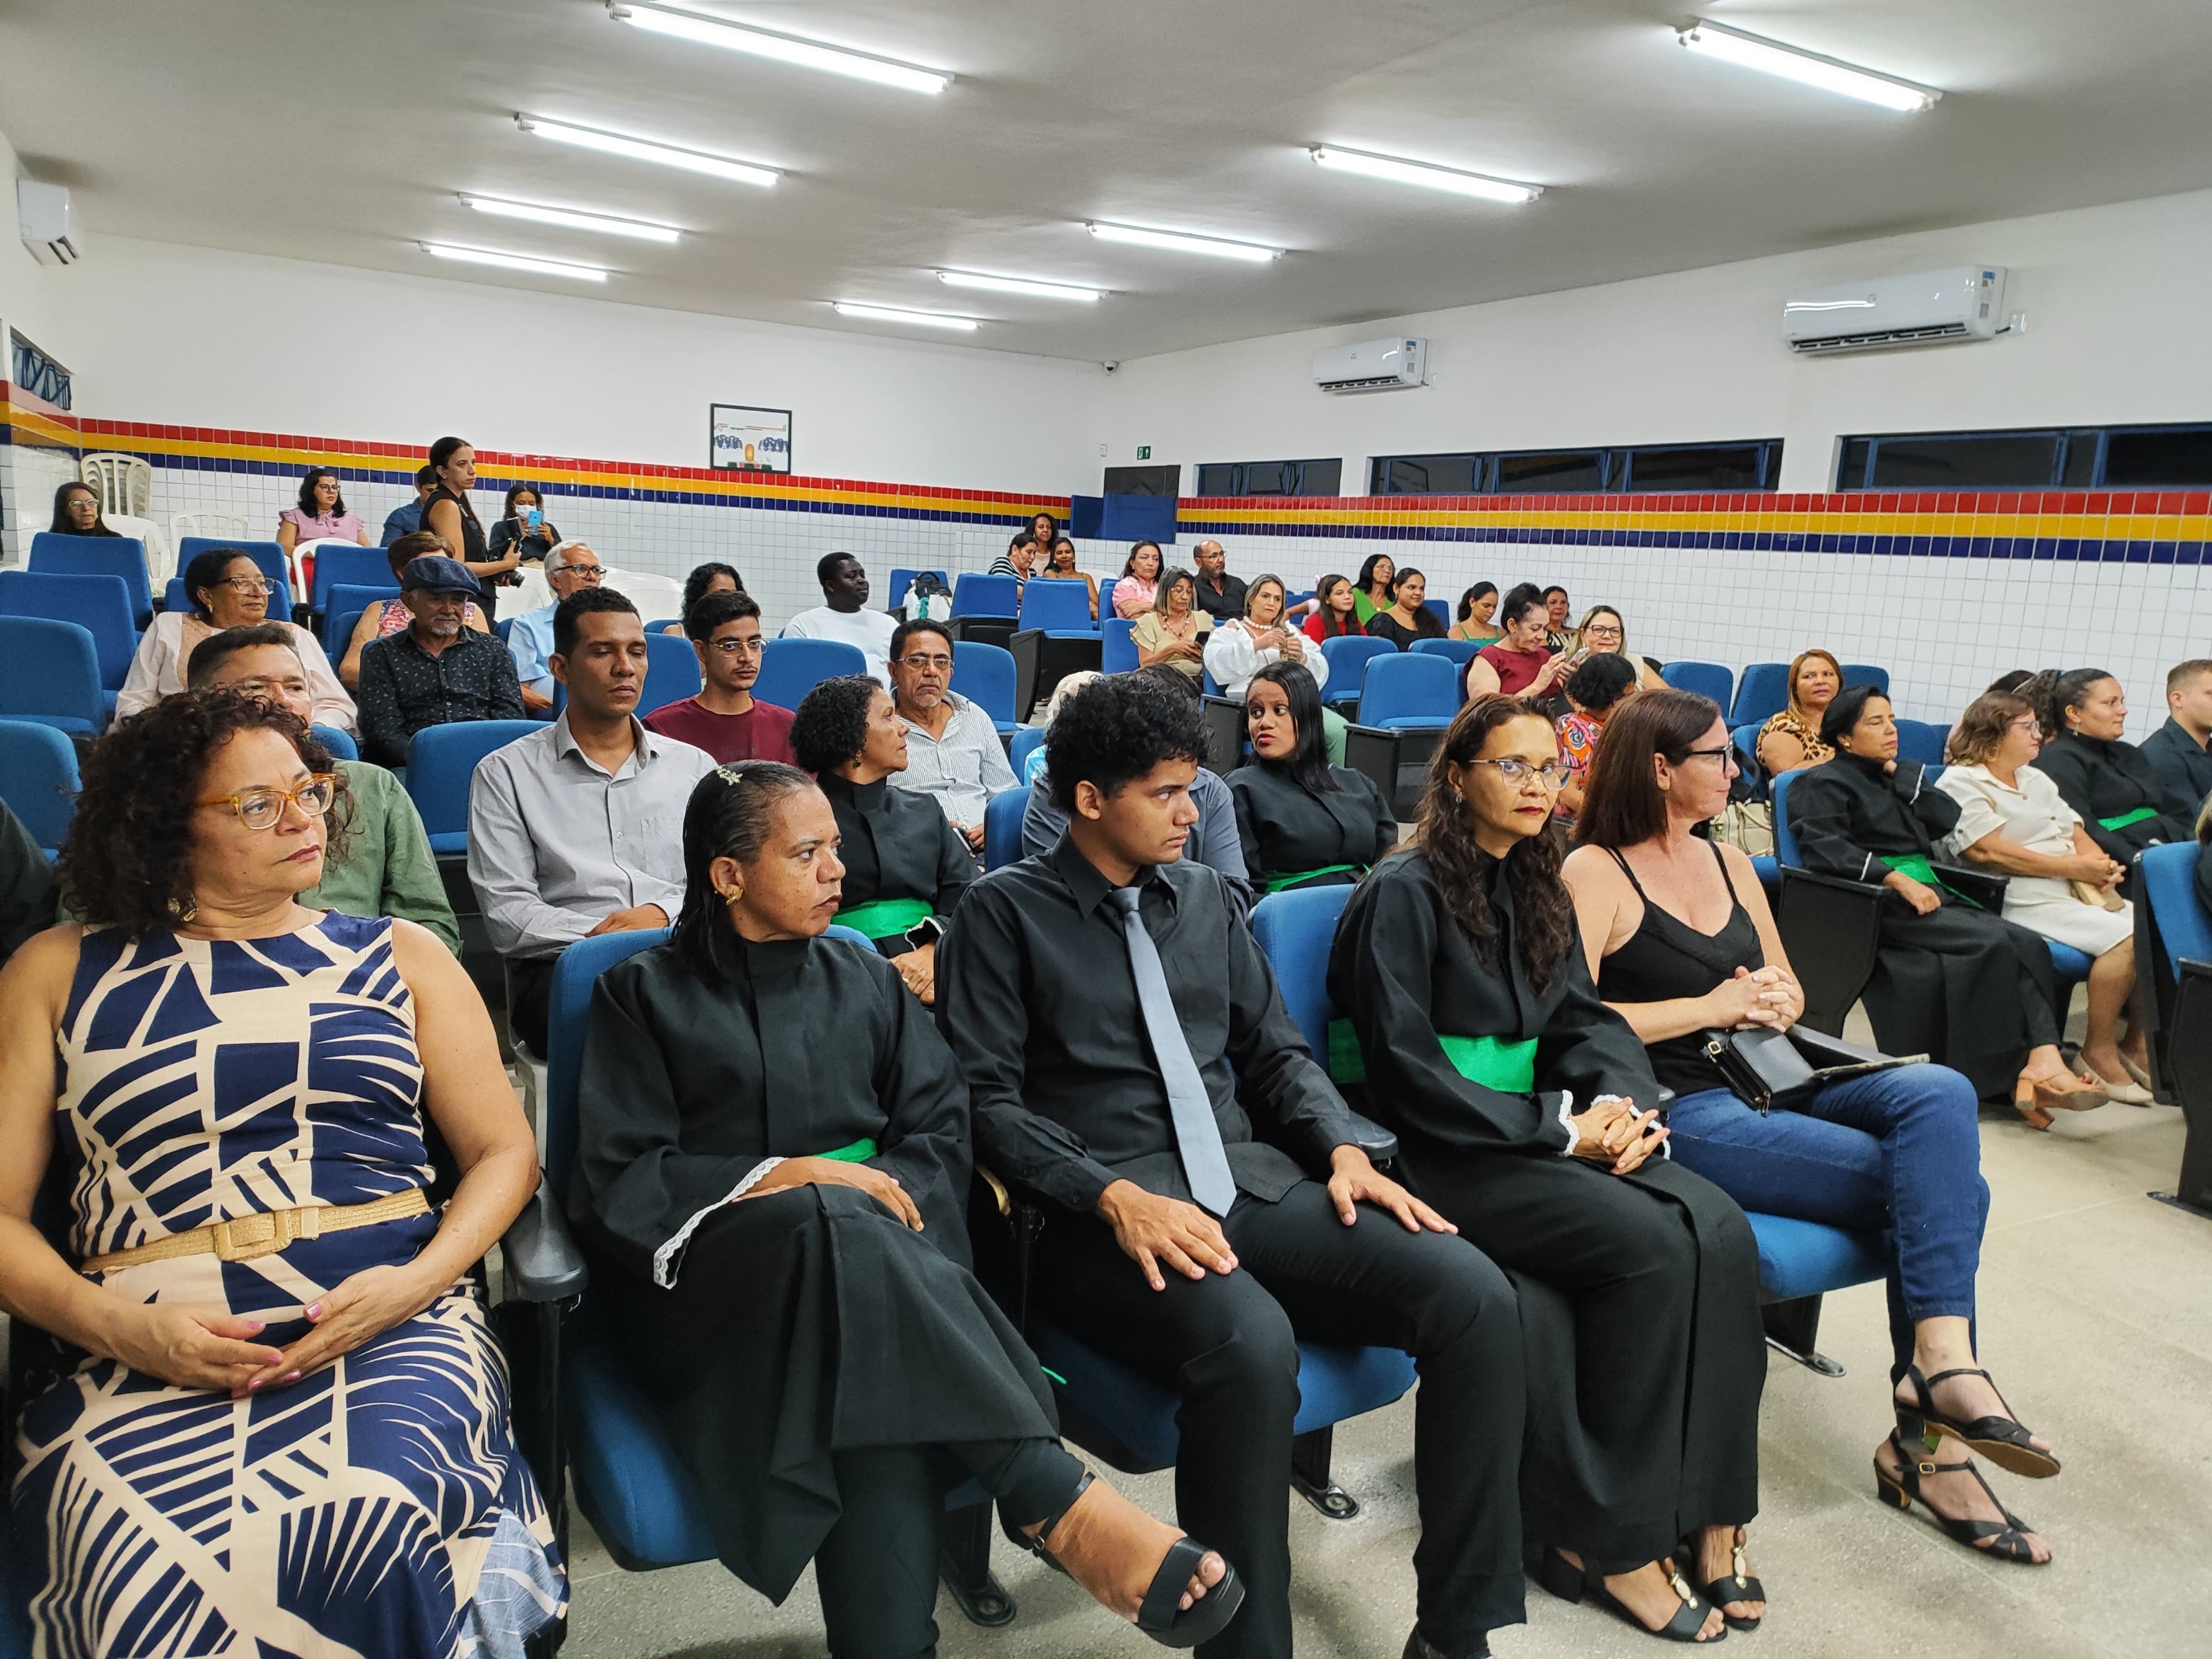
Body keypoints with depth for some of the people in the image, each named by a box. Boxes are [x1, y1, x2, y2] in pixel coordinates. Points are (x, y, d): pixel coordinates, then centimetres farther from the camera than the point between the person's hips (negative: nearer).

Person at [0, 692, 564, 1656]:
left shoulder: (401, 957, 15)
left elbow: (504, 1151, 11)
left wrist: (413, 1284, -7)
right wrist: (122, 1328, -8)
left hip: (389, 1329, 0)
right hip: (143, 1357, 0)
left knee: (369, 1534, -31)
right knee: (150, 1582, -31)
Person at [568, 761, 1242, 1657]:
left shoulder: (863, 979, 18)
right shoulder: (644, 995, 7)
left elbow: (941, 1127, 9)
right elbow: (618, 1181, -2)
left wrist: (884, 1193, -13)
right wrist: (790, 1177, -14)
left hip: (870, 1250, 3)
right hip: (716, 1269, -2)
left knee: (888, 1380, -36)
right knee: (838, 1224, -39)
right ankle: (1059, 1502, -41)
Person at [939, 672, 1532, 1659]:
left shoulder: (1202, 894, 17)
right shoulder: (1007, 910, 1)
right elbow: (985, 1098, -6)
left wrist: (1343, 1148, -1)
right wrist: (1118, 1196, -19)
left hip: (1252, 1180, 6)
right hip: (1103, 1211, -5)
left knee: (1472, 1295, -17)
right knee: (1248, 1345, -37)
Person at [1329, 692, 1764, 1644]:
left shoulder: (1538, 887, 14)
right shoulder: (1405, 892, -9)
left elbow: (1586, 1019, 12)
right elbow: (1403, 1070, -15)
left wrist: (1622, 1104, -11)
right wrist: (1559, 1128, -17)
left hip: (1532, 1133, 7)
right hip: (1440, 1158, -7)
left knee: (1719, 1230, -17)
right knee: (1650, 1246, -25)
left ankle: (1703, 1510, -9)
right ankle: (1605, 1539, -10)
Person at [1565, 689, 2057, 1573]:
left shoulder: (1730, 864, 17)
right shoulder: (1594, 872, -7)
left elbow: (1786, 986, 27)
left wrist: (1775, 1002, 2)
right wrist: (1712, 1006, -12)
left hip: (1762, 1081, 7)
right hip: (1677, 1111, -7)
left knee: (1939, 1093, -21)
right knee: (1942, 1182, -16)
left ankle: (1940, 1357, -20)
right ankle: (1930, 1437, -6)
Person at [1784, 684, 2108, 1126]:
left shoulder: (1900, 775, 26)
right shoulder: (1827, 783, 5)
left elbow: (1948, 820, 10)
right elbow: (1824, 848, -13)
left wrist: (1898, 774, 5)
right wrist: (1899, 880, -21)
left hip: (1930, 894, 7)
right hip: (1879, 904, -7)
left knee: (2027, 943, -20)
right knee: (1994, 942, -27)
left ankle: (2042, 1062, -34)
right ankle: (2026, 1073, -23)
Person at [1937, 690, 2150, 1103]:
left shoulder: (2036, 779, 25)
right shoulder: (1960, 783, -2)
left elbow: (2078, 834, 19)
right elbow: (1990, 851, -14)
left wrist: (2102, 865, -4)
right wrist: (2073, 867, -14)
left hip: (2081, 891, 8)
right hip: (2026, 899, -8)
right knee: (2125, 937, -28)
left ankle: (2141, 1043, 0)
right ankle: (2100, 1051, -13)